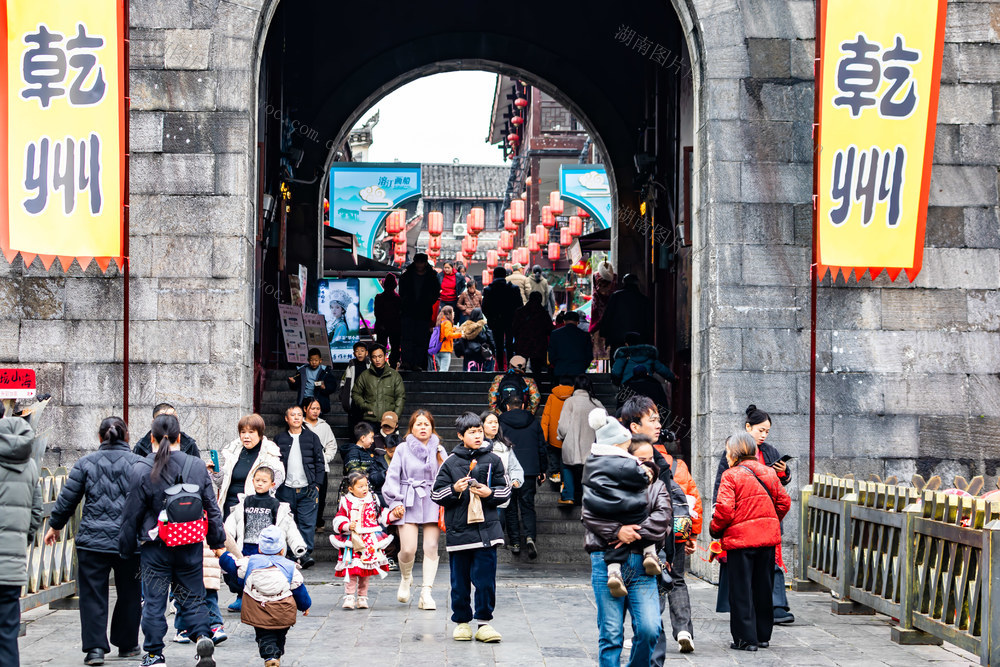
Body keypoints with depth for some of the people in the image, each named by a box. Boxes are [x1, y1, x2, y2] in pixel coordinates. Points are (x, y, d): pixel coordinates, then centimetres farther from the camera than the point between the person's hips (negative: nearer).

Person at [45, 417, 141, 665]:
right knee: (129, 594, 15)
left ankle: (95, 647, -5)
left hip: (93, 540, 0)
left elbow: (67, 499, 5)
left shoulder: (86, 463, 2)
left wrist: (55, 526, 19)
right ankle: (127, 643, 25)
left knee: (93, 595, 3)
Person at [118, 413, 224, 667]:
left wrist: (126, 546, 7)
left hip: (155, 547, -2)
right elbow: (212, 508, 6)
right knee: (192, 597, 12)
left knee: (154, 601, 6)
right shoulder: (198, 467, 0)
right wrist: (217, 540, 16)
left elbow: (132, 513, -4)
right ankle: (202, 636, -9)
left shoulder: (142, 469, -9)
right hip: (191, 547, 2)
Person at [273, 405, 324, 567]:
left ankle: (306, 553, -6)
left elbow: (319, 462, 8)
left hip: (308, 489, -1)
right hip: (286, 490, 1)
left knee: (307, 522, -8)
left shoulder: (311, 437, 9)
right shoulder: (280, 438, 10)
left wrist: (316, 484, -1)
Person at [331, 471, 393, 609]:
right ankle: (349, 597, -6)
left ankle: (362, 597, 16)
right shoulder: (346, 503, -1)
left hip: (370, 543, 3)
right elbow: (338, 520, -4)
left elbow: (382, 516, 15)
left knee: (366, 572, 7)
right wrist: (348, 526, -21)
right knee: (351, 569, -11)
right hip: (352, 542, -3)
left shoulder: (373, 500, 9)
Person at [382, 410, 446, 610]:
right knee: (408, 549, -10)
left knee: (431, 547, -6)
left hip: (433, 503, 2)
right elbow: (392, 477, 4)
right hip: (409, 503, -2)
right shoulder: (403, 449, 6)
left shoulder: (439, 450, 13)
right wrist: (395, 503, -4)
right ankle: (405, 578, 21)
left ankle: (426, 593, -2)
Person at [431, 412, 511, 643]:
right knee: (460, 580, 5)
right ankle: (461, 622, 17)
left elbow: (505, 490, 11)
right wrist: (454, 490, -11)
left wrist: (489, 493, -8)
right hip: (458, 530, 0)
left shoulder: (492, 460, 7)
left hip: (486, 529, 0)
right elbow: (436, 494, 6)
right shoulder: (450, 463, 5)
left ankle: (483, 622, 6)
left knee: (486, 578, -3)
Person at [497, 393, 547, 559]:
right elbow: (541, 448, 11)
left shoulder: (501, 423, -3)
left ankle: (515, 543, 6)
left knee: (511, 508, 7)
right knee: (528, 506, 6)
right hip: (530, 471, 2)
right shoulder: (533, 423, 7)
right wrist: (542, 470, 19)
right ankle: (530, 536, -16)